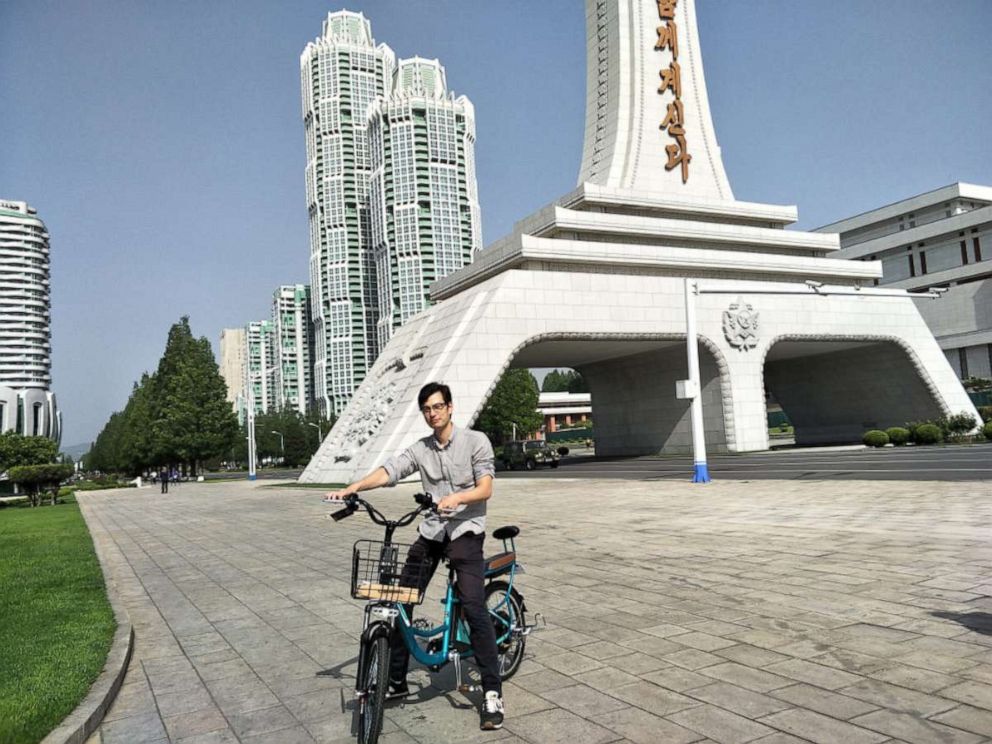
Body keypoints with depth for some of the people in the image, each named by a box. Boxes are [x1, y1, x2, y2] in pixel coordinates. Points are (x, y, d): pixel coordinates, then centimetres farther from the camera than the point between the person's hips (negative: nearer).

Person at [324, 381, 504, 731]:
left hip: (466, 530, -5)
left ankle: (492, 692, -7)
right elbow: (388, 471, -7)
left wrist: (456, 498, -30)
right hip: (430, 532, 5)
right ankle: (396, 681, 21)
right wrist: (352, 488, -22)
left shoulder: (476, 441, -3)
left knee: (474, 607, -16)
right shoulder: (419, 449, 8)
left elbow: (485, 489, -11)